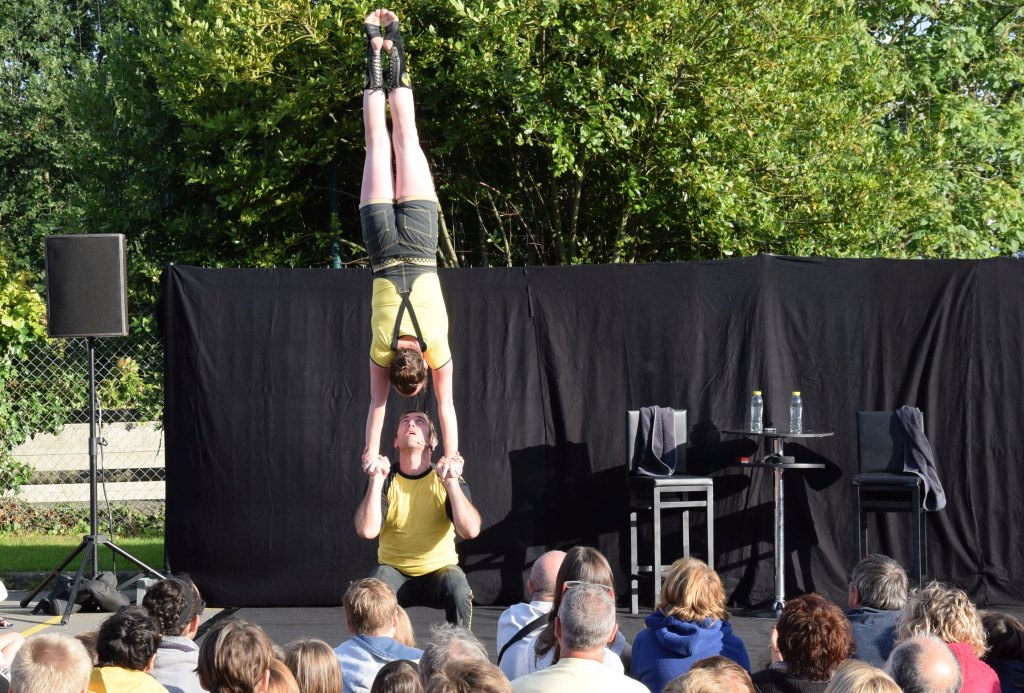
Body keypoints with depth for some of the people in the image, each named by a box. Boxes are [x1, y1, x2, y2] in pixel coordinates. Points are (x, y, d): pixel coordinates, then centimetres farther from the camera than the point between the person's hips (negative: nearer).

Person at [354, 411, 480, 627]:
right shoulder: (385, 481, -4)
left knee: (458, 589, -33)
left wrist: (451, 483, -26)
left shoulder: (447, 480, -5)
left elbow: (470, 530, -21)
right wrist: (376, 480, -22)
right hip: (394, 571, 0)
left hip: (439, 570, 0)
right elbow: (367, 530, -20)